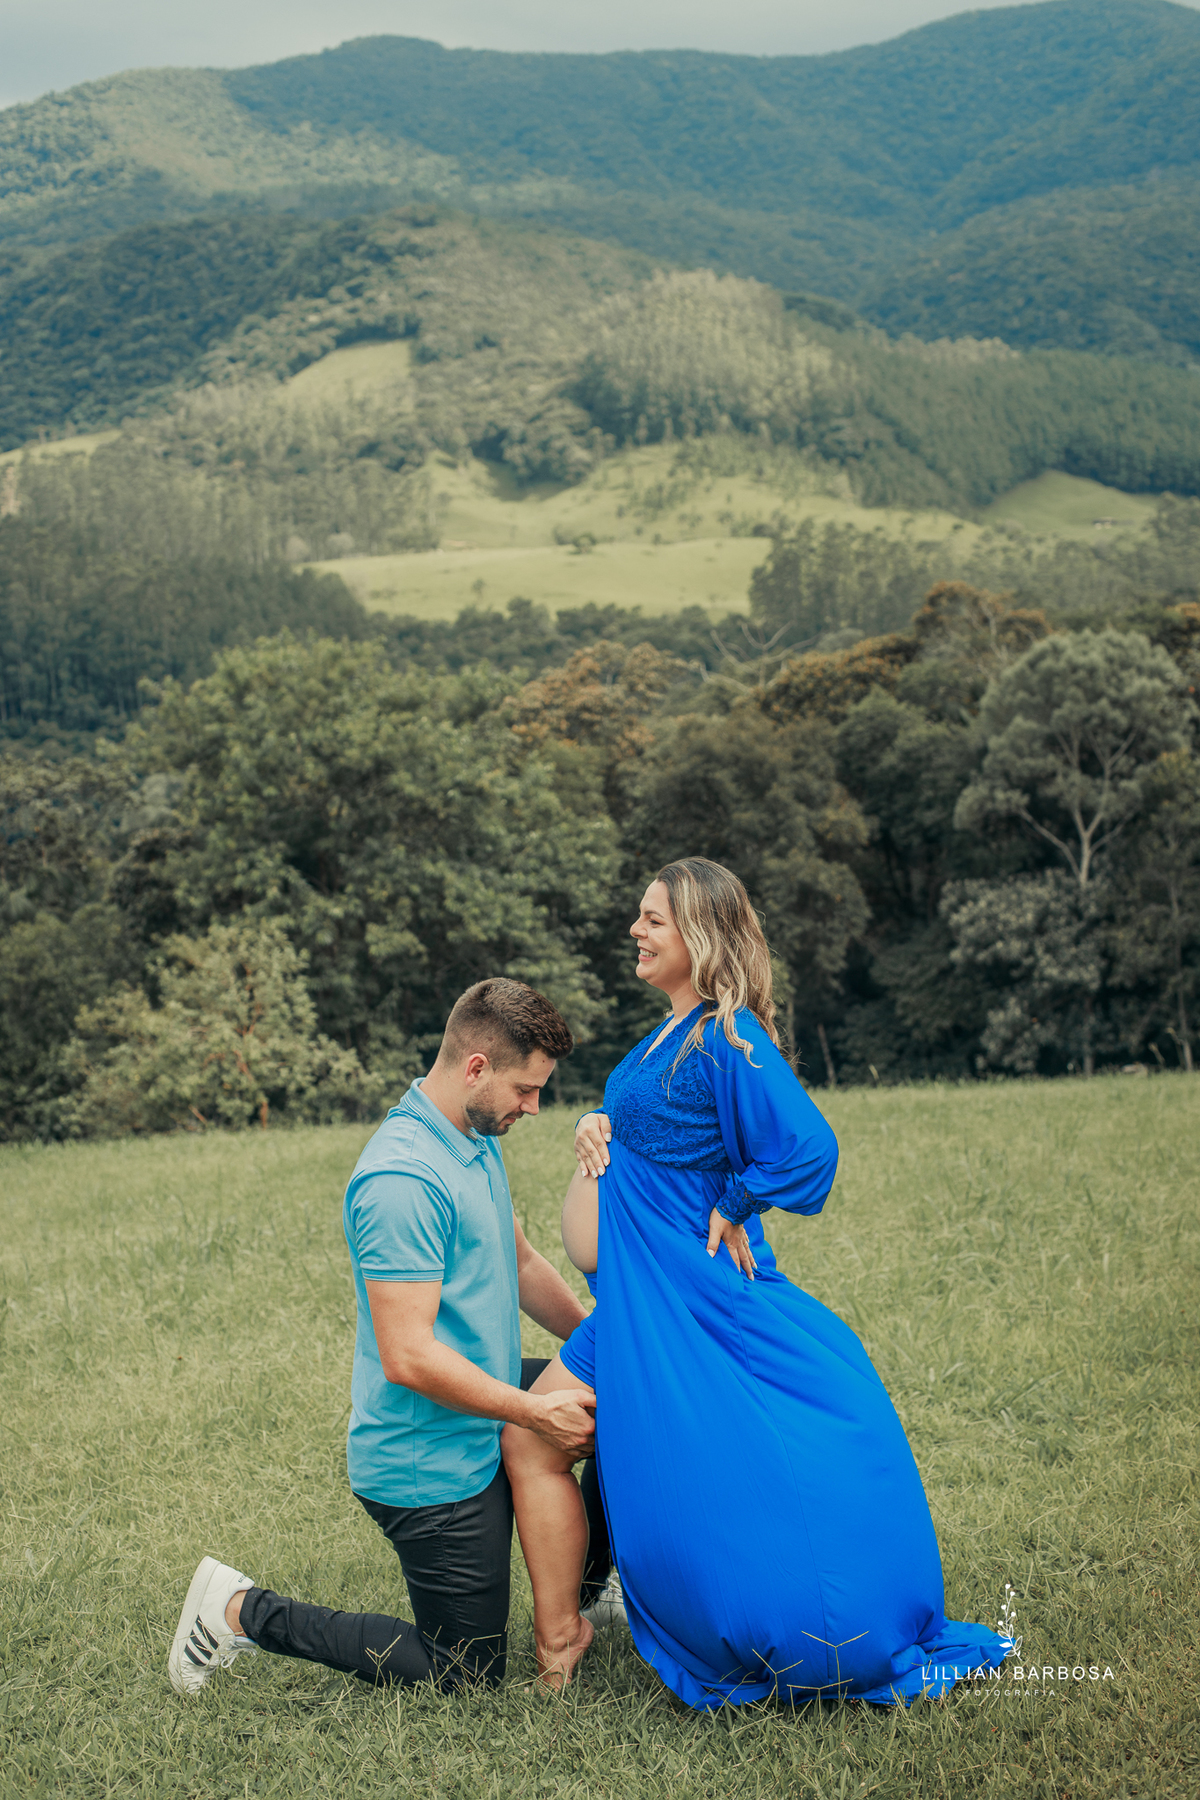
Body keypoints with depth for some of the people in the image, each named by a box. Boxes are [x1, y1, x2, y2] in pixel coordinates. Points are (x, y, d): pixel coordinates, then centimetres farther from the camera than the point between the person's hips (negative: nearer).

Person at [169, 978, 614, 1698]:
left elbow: (520, 1261, 18)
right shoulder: (402, 1179, -28)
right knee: (464, 1674, 2)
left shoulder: (477, 1139, 6)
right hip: (431, 1465, -9)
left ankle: (581, 1594, 31)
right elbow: (409, 1356, -30)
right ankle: (246, 1613, 10)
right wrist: (535, 1412, -24)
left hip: (486, 1413, 10)